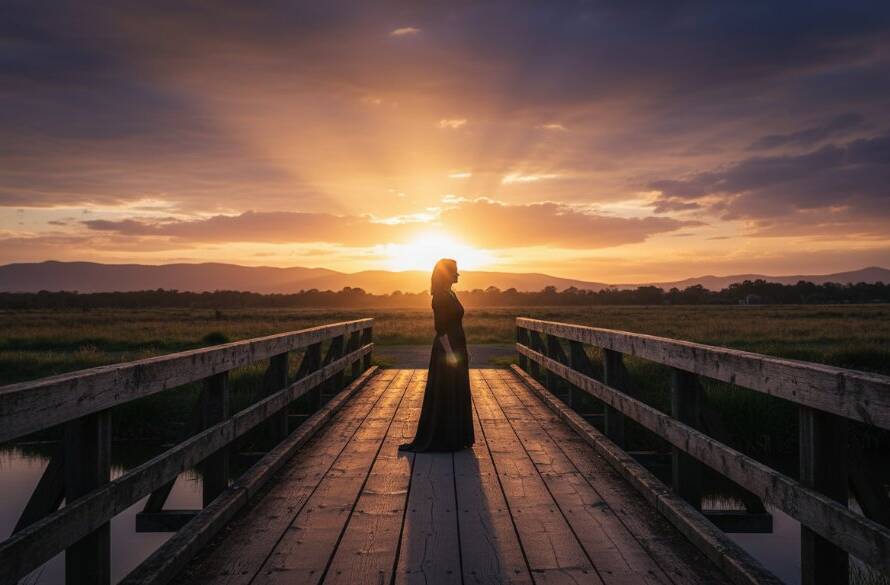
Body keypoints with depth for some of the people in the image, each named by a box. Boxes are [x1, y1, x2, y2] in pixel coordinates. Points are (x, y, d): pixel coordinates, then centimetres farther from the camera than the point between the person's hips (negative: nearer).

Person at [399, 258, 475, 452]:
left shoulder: (451, 295, 13)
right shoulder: (440, 297, -16)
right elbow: (440, 328, -20)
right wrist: (450, 354, -22)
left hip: (456, 348, 10)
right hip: (447, 349, -10)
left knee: (457, 394, 14)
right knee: (444, 395, -2)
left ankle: (455, 438, 23)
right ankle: (440, 440, 7)